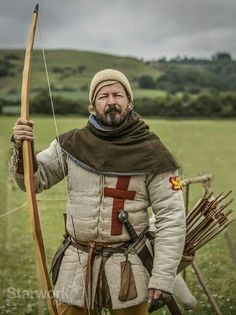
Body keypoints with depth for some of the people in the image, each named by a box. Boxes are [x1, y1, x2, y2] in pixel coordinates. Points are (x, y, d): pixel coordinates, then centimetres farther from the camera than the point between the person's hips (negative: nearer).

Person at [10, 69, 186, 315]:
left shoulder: (151, 152, -7)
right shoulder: (72, 144, 1)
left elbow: (171, 217, -7)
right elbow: (34, 180, 10)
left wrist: (162, 277, -11)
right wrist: (22, 148, -10)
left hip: (129, 267, -2)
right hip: (76, 266, 2)